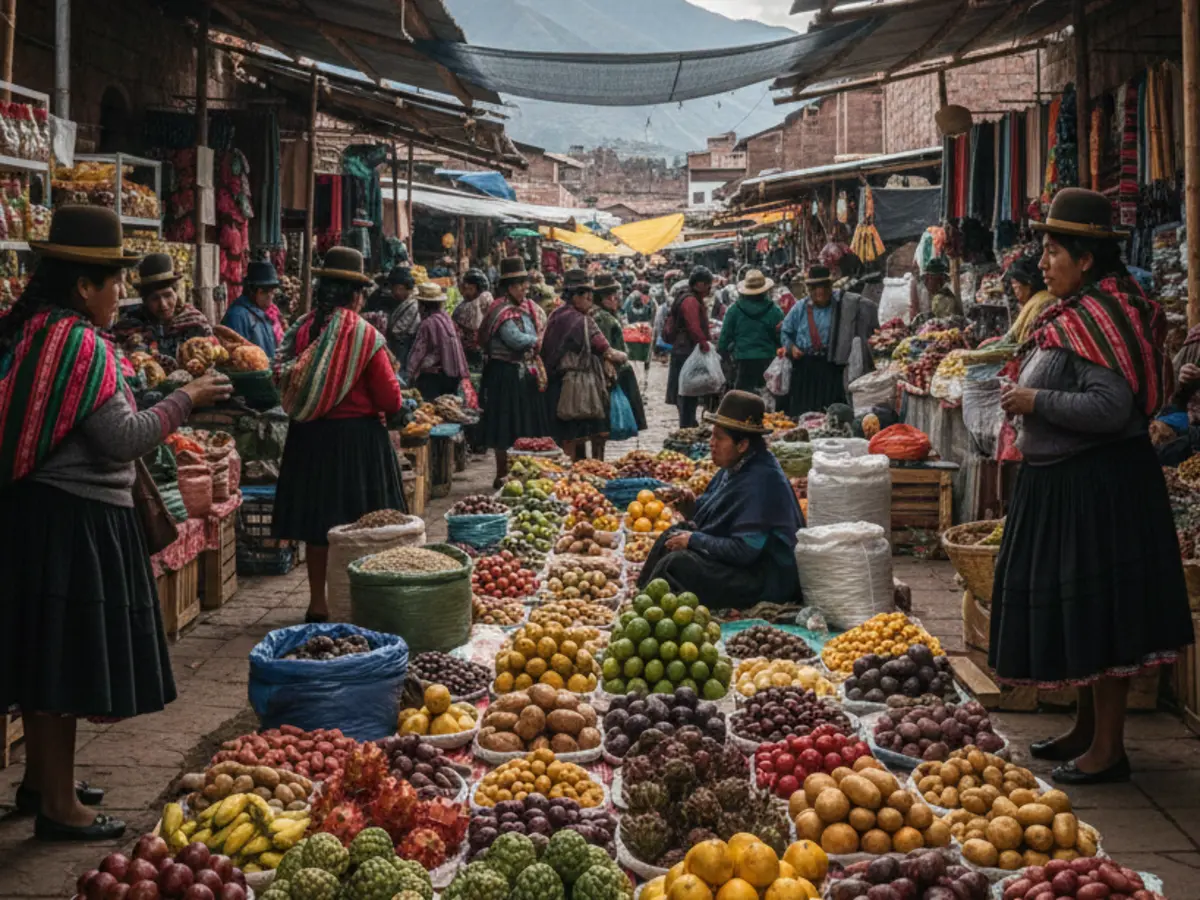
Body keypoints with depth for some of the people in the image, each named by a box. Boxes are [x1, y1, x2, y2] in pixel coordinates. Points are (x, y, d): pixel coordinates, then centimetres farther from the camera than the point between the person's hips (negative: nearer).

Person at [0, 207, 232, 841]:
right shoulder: (82, 344, -18)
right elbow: (122, 440, -19)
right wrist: (186, 399, -8)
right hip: (74, 519, -9)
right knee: (68, 660, -1)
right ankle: (59, 806, 9)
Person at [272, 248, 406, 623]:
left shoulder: (302, 329, -4)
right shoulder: (366, 336, -14)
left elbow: (285, 383, 3)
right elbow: (390, 399, -11)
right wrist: (393, 406, 11)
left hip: (308, 437, 4)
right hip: (358, 436, -4)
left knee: (317, 520, 13)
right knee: (358, 525, 8)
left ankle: (318, 604, 20)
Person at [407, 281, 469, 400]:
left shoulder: (428, 323, -15)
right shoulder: (446, 319, 7)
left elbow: (419, 352, -12)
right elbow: (457, 347, 11)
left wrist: (411, 375, -4)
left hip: (431, 376, -8)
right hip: (452, 374, 8)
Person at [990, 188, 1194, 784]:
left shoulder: (1100, 317, -19)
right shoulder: (1077, 313, 13)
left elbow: (1112, 408, -28)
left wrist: (1037, 402, -20)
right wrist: (1029, 397, 9)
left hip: (1096, 488, -11)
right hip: (1059, 483, 11)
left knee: (1096, 612, -3)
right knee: (1076, 610, 18)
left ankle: (1108, 750, 6)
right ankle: (1088, 729, 31)